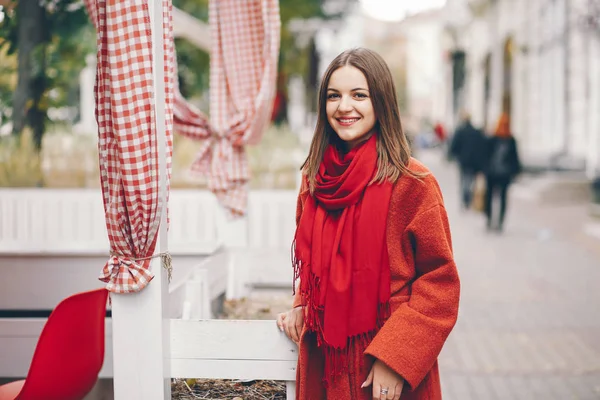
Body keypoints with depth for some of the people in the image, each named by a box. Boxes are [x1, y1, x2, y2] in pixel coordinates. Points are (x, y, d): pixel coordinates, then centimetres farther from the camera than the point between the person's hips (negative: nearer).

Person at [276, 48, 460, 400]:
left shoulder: (413, 182, -13)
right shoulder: (316, 177, 3)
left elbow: (440, 284, -12)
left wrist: (395, 360, -19)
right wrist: (303, 308, 2)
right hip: (321, 361, 5)